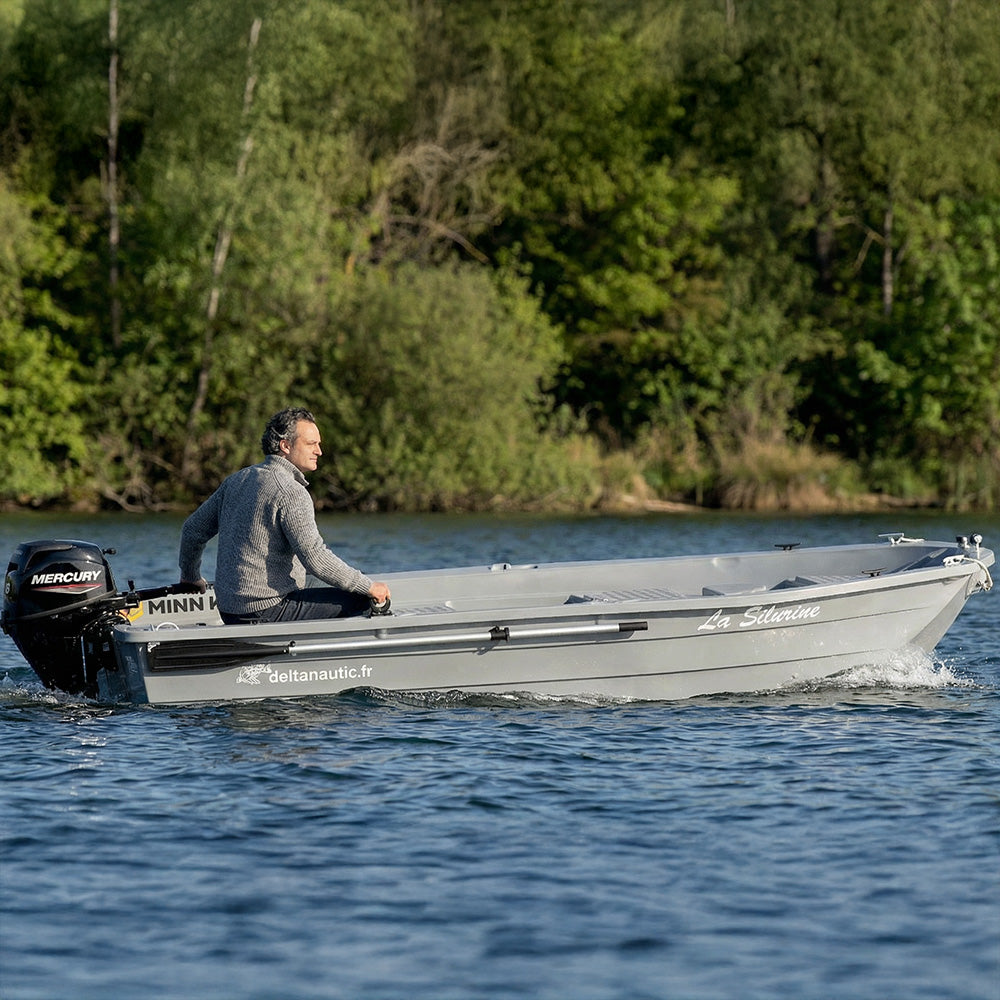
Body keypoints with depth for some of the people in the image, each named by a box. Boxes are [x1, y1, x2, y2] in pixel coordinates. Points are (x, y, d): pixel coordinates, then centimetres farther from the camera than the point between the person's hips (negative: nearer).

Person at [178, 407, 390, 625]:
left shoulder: (237, 479, 13)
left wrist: (191, 576, 38)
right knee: (360, 599, -10)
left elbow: (193, 529, 21)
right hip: (267, 610, -9)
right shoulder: (291, 492, -14)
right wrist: (369, 586, -13)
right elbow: (315, 558, -22)